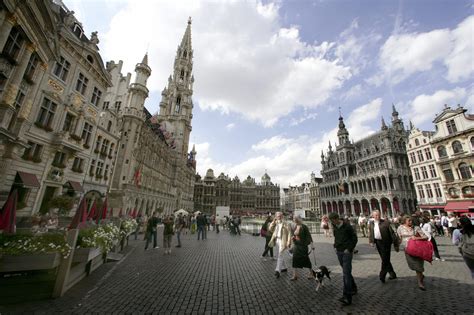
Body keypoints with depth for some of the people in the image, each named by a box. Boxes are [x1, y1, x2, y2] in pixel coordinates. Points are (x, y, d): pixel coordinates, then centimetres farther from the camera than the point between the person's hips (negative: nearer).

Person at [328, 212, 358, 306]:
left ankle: (347, 297, -4)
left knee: (346, 273, -8)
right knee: (346, 272, 18)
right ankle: (353, 288, 38)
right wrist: (336, 246, 7)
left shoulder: (347, 226, -13)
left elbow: (355, 238, -8)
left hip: (347, 252, -6)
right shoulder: (334, 227, 6)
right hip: (339, 252, 6)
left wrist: (349, 249, -12)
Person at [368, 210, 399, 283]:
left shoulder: (385, 222, -9)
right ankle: (392, 274, 32)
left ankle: (382, 275, 6)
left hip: (385, 243, -5)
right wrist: (371, 241, 4)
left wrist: (396, 244, -8)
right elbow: (370, 233, 12)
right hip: (378, 243, 5)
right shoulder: (371, 223, 5)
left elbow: (392, 233, -8)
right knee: (384, 260, 16)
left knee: (385, 260, -2)